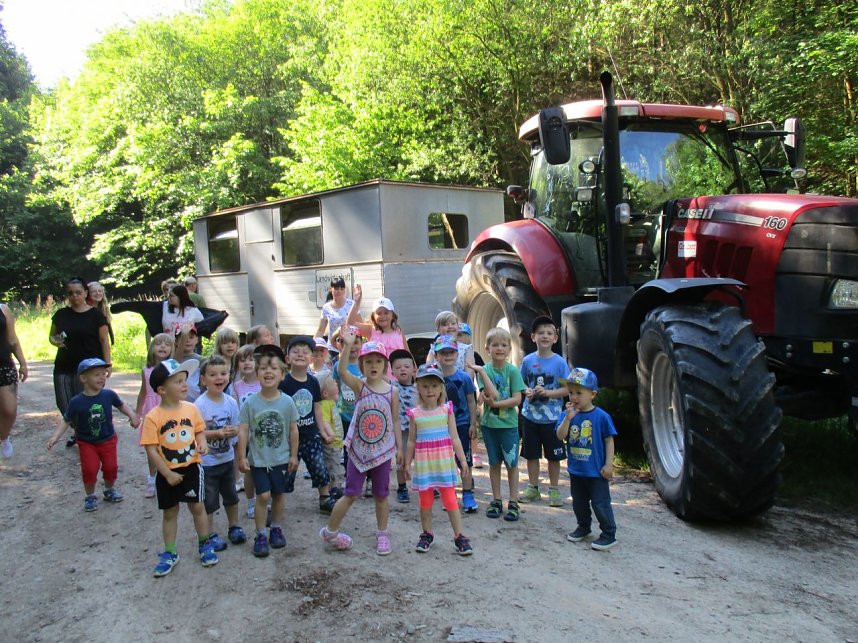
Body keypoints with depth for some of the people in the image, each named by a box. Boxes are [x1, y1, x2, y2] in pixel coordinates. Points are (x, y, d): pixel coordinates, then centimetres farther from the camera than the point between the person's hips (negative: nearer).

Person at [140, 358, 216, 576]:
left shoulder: (191, 408, -5)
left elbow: (199, 431, 10)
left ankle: (205, 545, 29)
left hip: (191, 468, 2)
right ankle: (169, 553, 28)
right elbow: (151, 450, -14)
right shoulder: (153, 417, -16)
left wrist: (202, 442, -12)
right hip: (167, 472, -2)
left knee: (197, 507, 10)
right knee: (170, 512, 13)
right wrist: (168, 474, -15)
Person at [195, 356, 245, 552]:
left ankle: (234, 527, 37)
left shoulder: (231, 402, -4)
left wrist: (234, 431, -19)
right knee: (209, 500, 7)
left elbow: (235, 427, 3)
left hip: (227, 458, 5)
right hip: (207, 461, -5)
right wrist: (217, 433, -28)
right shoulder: (199, 405, -19)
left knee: (231, 495, 19)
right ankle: (210, 534, 23)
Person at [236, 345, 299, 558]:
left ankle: (277, 529, 30)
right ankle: (260, 535, 7)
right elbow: (243, 431, -7)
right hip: (258, 459, -2)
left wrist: (293, 455, 2)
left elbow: (293, 430, 0)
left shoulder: (287, 402, -7)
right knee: (263, 496, -7)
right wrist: (242, 457, -7)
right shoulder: (251, 402, -10)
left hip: (281, 459, 2)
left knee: (278, 494, 12)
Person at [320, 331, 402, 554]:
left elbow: (395, 421, 5)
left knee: (381, 495, 13)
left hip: (382, 451, 2)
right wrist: (347, 346, -40)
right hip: (359, 450, -2)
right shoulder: (359, 385, -7)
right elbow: (341, 371, -27)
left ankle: (382, 534, 29)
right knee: (351, 494, 3)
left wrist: (399, 447, 5)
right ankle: (330, 531, 22)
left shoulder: (392, 391, -2)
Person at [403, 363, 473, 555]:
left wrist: (462, 459, -2)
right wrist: (407, 463, 8)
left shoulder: (447, 410, -2)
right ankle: (427, 534, 26)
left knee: (450, 498, 0)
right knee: (425, 499, 10)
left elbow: (454, 437, 0)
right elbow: (412, 441, 6)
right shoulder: (415, 414, -1)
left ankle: (459, 536, 7)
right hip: (423, 462, 1)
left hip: (444, 460, -1)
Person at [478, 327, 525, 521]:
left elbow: (517, 399, -11)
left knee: (512, 463, 5)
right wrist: (482, 372, -23)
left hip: (508, 423, -1)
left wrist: (496, 403, -19)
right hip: (489, 423, 1)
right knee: (494, 463, 12)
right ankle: (496, 501, 24)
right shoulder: (484, 370, -4)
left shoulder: (513, 370, -6)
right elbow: (491, 394, -18)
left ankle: (513, 503, 16)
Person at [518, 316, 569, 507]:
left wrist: (547, 393, -21)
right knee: (531, 454, 13)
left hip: (552, 417, -2)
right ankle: (533, 488, 28)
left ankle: (554, 491, 22)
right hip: (530, 415, 2)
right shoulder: (528, 360, -1)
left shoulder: (559, 362, -8)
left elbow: (567, 389, -8)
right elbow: (521, 383, 10)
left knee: (554, 456, 7)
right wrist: (527, 391, -11)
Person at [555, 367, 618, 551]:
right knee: (579, 503, 19)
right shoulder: (567, 414, -3)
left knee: (600, 504, 2)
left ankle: (609, 534, 15)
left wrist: (608, 464, -9)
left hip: (596, 471, -5)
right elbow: (560, 436, -13)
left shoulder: (601, 416, -13)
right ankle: (583, 527, 39)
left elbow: (609, 441, -7)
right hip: (576, 470, 5)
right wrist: (568, 417, -26)